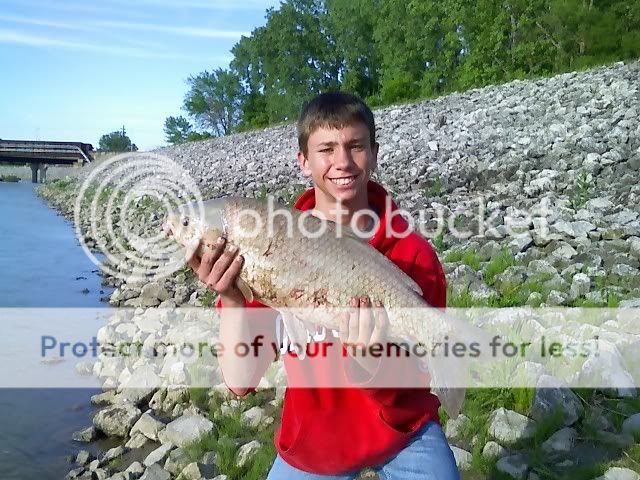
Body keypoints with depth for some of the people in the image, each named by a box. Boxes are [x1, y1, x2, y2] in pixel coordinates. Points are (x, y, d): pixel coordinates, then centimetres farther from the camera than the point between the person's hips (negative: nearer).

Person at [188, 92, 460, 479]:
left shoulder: (412, 252, -17)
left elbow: (415, 378, -16)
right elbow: (241, 382, -19)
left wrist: (372, 366, -37)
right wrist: (231, 299, -35)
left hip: (402, 433, 0)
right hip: (311, 440, 1)